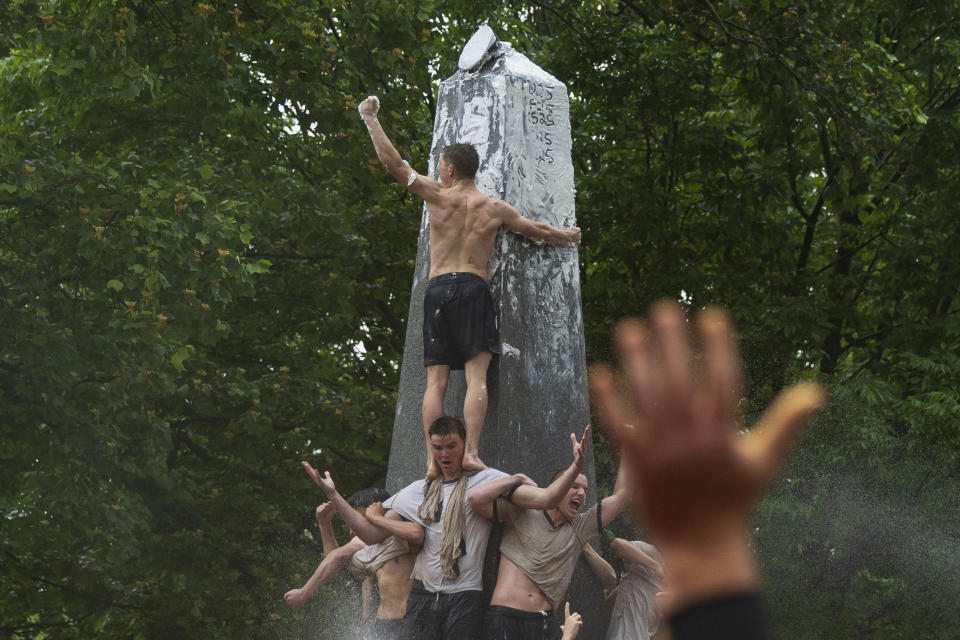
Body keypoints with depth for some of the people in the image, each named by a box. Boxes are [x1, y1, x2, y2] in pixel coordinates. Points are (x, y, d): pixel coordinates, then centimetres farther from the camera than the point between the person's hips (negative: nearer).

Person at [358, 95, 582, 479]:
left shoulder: (437, 196, 5)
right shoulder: (494, 208, 9)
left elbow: (393, 163, 5)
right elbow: (537, 230, 22)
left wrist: (370, 119, 15)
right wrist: (567, 236, 43)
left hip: (436, 289, 0)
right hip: (473, 288, 0)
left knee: (436, 381, -1)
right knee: (476, 376, -7)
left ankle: (433, 461, -9)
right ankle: (470, 452, -21)